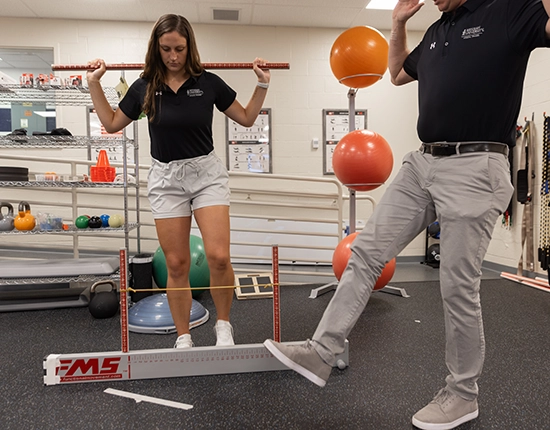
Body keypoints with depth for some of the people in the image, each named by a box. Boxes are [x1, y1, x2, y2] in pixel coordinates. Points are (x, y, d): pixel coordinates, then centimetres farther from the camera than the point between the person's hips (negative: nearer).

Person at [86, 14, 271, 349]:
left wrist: (262, 84, 0)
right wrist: (94, 83, 10)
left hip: (207, 172, -1)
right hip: (166, 177, 2)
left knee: (219, 257, -15)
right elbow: (112, 124, 15)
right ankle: (184, 338, 20)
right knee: (176, 265, 4)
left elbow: (247, 118, 8)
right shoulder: (145, 87, 2)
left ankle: (224, 325, 12)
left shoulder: (208, 82, -1)